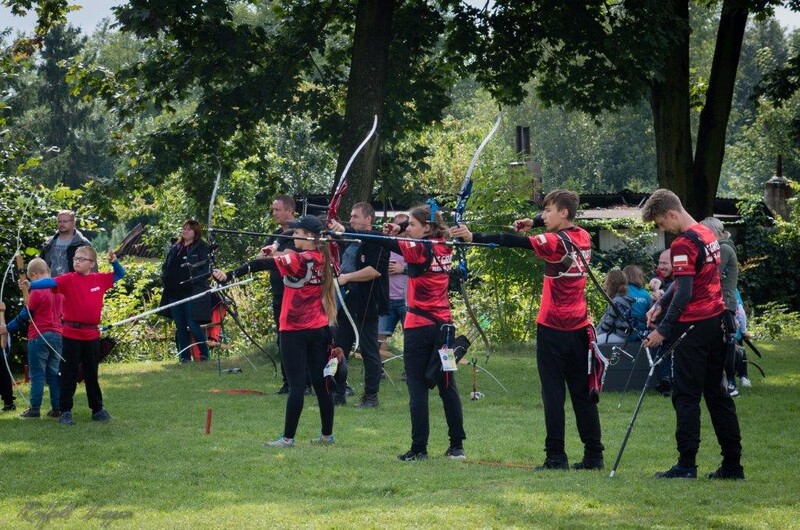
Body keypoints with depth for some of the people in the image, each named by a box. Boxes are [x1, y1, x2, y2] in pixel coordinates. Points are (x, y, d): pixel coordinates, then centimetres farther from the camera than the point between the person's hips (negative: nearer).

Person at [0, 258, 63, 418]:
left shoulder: (37, 292, -14)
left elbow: (25, 315, -9)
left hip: (39, 337, -6)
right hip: (57, 335, 6)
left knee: (37, 374, 0)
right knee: (54, 373, 9)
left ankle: (35, 409, 1)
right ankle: (57, 408, 8)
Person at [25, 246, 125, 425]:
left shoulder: (100, 279, 4)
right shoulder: (68, 279, -8)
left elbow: (120, 274, 20)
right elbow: (51, 282, -25)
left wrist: (114, 262, 0)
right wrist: (31, 285, -43)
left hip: (91, 335, 3)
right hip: (71, 334, -3)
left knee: (92, 375, 15)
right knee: (69, 375, 3)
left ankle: (97, 409, 27)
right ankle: (65, 411, 11)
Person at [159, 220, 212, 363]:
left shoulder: (201, 248, 0)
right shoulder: (174, 249, 18)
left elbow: (206, 269, -8)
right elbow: (165, 266, 24)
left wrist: (192, 280, -18)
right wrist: (165, 278, 4)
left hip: (192, 293, -6)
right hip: (174, 294, 6)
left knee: (193, 325, -11)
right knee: (180, 327, 7)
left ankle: (204, 354, 3)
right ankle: (184, 356, 13)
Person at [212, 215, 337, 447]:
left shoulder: (299, 260, -16)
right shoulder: (321, 258, 5)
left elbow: (263, 264, -22)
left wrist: (229, 275, -26)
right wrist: (278, 253, -1)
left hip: (295, 330, -7)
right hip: (319, 329, 7)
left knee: (296, 384, -5)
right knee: (321, 382, 10)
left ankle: (288, 437, -2)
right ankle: (327, 434, 16)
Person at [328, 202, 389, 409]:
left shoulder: (376, 242, -11)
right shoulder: (350, 240, 17)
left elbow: (375, 270, -22)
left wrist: (346, 277, -19)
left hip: (366, 306, -9)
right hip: (346, 304, 9)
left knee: (369, 350, -1)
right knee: (339, 348, 9)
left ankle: (371, 396, 6)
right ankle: (337, 394, 15)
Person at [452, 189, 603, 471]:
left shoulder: (556, 242, -14)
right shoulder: (583, 237, 8)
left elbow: (513, 241, -21)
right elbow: (562, 225, 28)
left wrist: (473, 237, -23)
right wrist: (533, 222, 14)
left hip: (553, 328, -7)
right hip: (579, 329, 7)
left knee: (553, 393, -4)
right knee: (583, 394, 10)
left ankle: (556, 456, -6)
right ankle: (594, 455, 10)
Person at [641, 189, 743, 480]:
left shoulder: (683, 244, -17)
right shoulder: (707, 235, 12)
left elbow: (684, 294, -21)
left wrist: (663, 330, -16)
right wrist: (661, 304, 10)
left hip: (694, 326, -9)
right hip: (716, 322, 9)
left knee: (686, 396, -3)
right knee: (717, 394, 11)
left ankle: (686, 464, -3)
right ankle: (732, 464, 12)